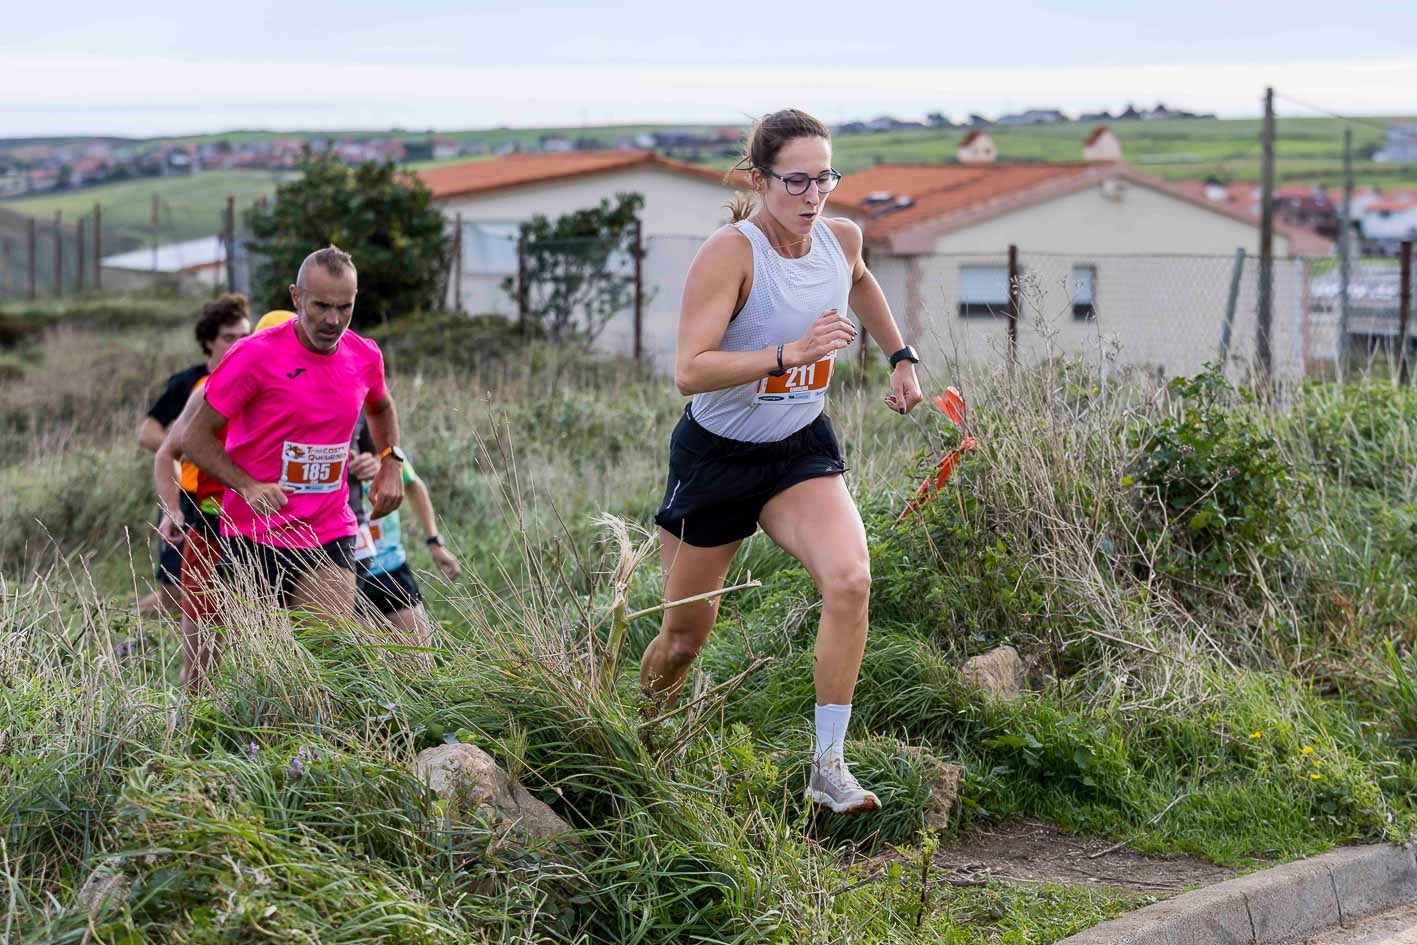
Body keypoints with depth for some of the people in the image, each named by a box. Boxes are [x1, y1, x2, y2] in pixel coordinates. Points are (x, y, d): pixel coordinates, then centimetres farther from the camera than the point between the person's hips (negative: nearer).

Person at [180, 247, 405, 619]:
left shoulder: (365, 356, 3)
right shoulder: (256, 355, -13)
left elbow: (381, 408, 28)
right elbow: (196, 439, -8)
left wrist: (391, 462, 11)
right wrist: (248, 487, -22)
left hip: (331, 536, 3)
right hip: (255, 538, -3)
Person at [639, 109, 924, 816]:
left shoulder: (841, 239, -4)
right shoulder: (730, 253, -22)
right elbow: (689, 371, -31)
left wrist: (900, 356, 21)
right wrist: (790, 352, -39)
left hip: (801, 450, 4)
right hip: (716, 456, -4)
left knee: (849, 579, -24)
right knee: (686, 633, 9)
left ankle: (828, 765, -17)